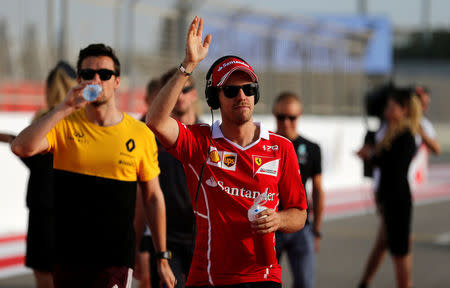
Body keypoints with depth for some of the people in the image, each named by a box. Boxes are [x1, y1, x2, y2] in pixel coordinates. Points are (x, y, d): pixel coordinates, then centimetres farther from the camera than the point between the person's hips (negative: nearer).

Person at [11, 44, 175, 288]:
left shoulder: (140, 135, 1)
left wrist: (162, 258, 8)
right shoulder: (64, 125, 0)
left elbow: (153, 197, 8)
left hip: (116, 261, -1)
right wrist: (65, 108, -23)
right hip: (68, 258, 2)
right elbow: (21, 148, -19)